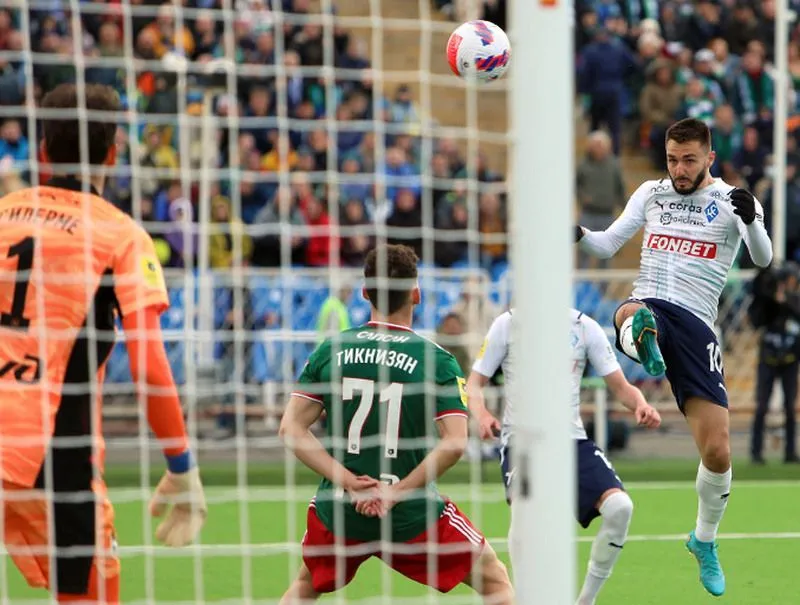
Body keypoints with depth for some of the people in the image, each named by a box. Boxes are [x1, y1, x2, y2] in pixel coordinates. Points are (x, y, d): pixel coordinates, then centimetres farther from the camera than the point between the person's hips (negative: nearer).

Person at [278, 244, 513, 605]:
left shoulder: (330, 351, 1)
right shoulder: (435, 360, -8)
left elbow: (290, 429, -3)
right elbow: (454, 442, -18)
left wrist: (349, 482, -8)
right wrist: (396, 492, -13)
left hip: (337, 509, 3)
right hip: (412, 516, -3)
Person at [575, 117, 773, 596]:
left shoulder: (731, 200, 3)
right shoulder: (651, 193, 13)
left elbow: (763, 258, -11)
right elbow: (606, 246, 12)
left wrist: (751, 220, -33)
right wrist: (578, 234, -11)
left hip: (697, 326, -2)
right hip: (648, 306, 2)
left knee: (718, 452, -4)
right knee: (632, 316, -40)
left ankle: (705, 540, 19)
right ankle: (641, 340, -73)